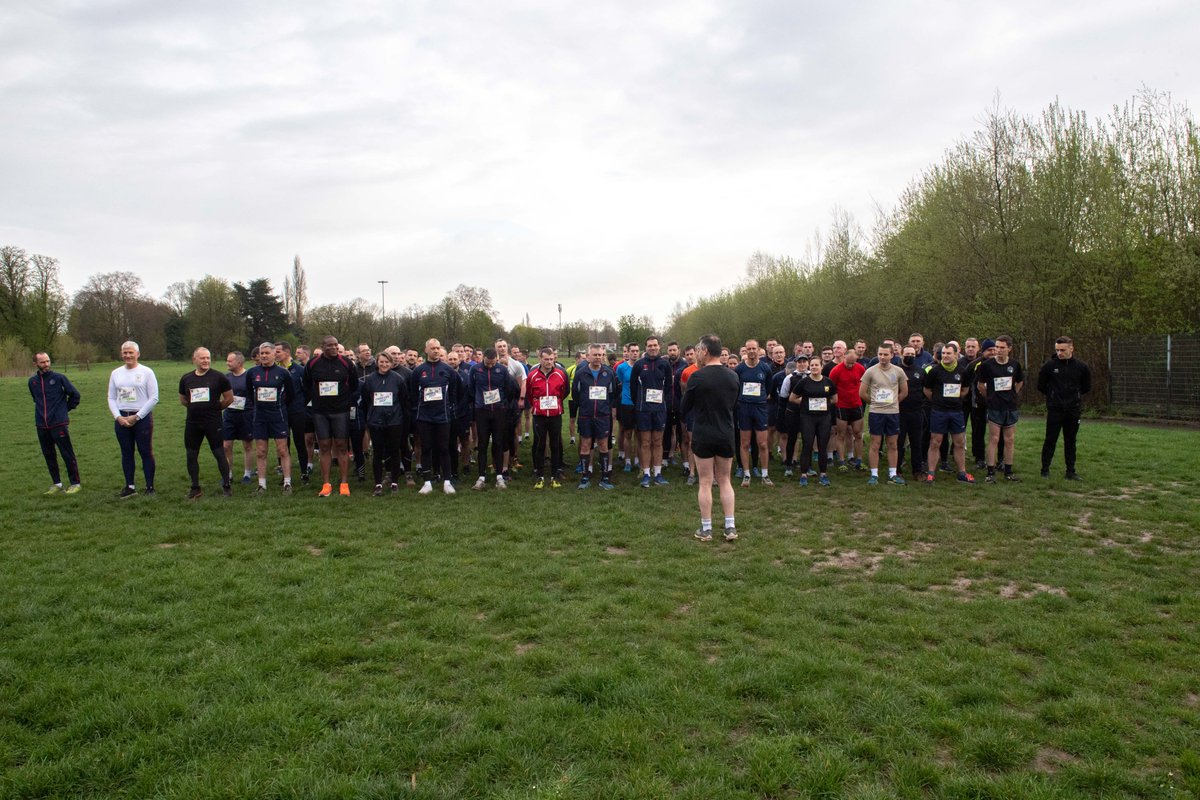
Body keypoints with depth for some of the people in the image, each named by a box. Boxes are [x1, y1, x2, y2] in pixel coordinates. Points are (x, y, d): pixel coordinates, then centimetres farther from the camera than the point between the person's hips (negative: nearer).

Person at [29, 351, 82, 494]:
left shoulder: (59, 378, -6)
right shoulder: (32, 381, 8)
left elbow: (75, 395, 0)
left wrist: (66, 409, 5)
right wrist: (43, 412, 15)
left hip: (59, 424, -5)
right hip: (41, 425, 5)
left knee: (68, 455, -2)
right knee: (48, 455, 10)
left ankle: (75, 483, 7)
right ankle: (57, 484, 21)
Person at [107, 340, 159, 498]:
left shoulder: (146, 372, -3)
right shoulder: (116, 373, 9)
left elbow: (154, 398, -6)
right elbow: (111, 398, 10)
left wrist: (137, 416, -10)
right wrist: (118, 417, -5)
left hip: (142, 418, -4)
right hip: (121, 419, 4)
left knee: (146, 452, -1)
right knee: (126, 453, 9)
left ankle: (150, 487, 6)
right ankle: (130, 486, 17)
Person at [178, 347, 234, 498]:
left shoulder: (218, 377, -4)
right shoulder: (186, 378, 7)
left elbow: (229, 398, 1)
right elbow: (183, 400, 19)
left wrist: (216, 408, 5)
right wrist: (196, 408, 11)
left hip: (213, 423, -4)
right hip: (192, 423, 4)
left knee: (220, 454, -1)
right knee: (191, 456, 8)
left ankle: (226, 485, 10)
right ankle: (195, 487, 20)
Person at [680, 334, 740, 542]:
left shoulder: (697, 377, -14)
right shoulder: (733, 376, 1)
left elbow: (684, 409, -4)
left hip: (703, 436, -4)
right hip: (727, 436, 4)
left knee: (705, 483, 4)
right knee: (725, 481, 14)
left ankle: (706, 529, 9)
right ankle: (730, 527, 10)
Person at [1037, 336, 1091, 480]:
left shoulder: (1081, 367, 0)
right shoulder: (1049, 366, -5)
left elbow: (1087, 387, 13)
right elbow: (1041, 386, 7)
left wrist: (1075, 395, 10)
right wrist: (1052, 395, 6)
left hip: (1073, 410, 2)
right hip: (1054, 410, -2)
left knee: (1070, 442, 9)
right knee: (1050, 441, 1)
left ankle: (1071, 471, 16)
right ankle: (1045, 470, 9)